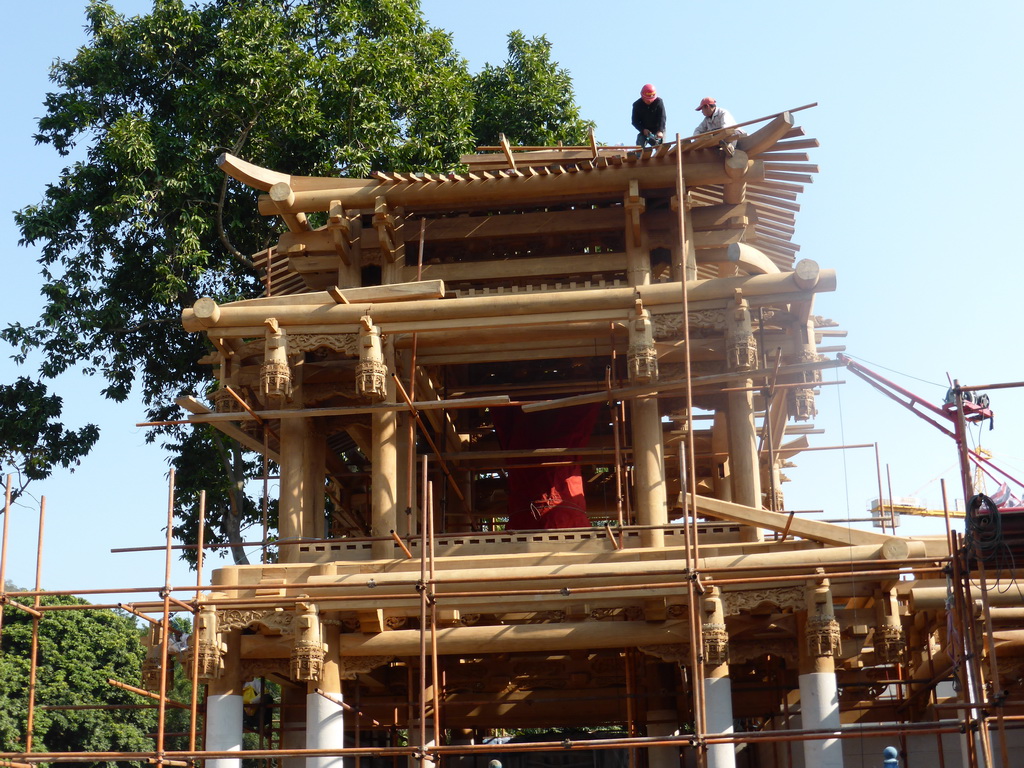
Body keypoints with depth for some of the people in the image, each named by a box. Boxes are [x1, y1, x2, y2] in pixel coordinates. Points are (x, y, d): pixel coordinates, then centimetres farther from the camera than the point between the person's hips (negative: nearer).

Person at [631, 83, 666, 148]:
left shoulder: (659, 102, -15)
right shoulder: (637, 105, -11)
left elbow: (662, 118, -23)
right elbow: (635, 121, -9)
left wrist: (660, 131, -38)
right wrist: (643, 130, -26)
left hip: (658, 129, -1)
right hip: (644, 130, 1)